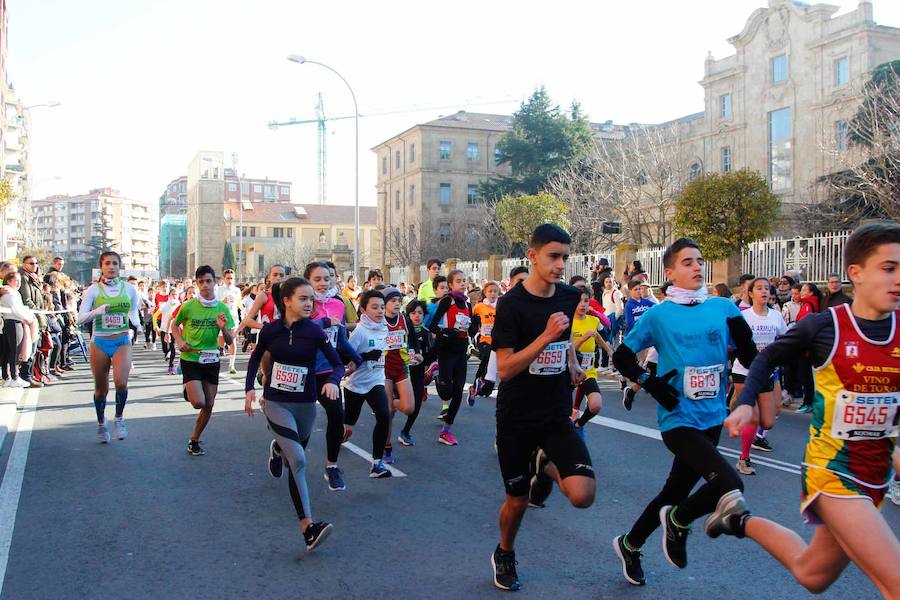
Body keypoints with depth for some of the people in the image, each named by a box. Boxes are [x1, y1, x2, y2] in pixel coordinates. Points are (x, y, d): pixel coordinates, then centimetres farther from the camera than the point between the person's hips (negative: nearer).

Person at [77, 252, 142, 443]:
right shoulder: (94, 290, -1)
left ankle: (119, 418, 5)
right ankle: (101, 424, 32)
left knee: (121, 382, -20)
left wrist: (137, 322, -8)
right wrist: (97, 311, -23)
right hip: (99, 342, 0)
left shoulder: (129, 289, 3)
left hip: (122, 342, 0)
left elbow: (134, 313, 15)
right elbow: (81, 318, -5)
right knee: (101, 388, 8)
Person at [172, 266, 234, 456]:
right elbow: (175, 324, 11)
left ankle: (194, 440, 27)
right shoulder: (188, 306, -9)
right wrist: (179, 342, -7)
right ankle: (187, 391, 19)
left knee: (209, 405, 7)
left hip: (211, 360, 3)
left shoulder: (223, 308, -2)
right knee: (198, 402, -16)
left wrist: (223, 328, -20)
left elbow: (230, 341, 0)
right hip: (190, 359, -3)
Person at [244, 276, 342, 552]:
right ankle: (308, 527, -23)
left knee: (296, 458, 19)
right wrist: (249, 388, 7)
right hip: (276, 403, -2)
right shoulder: (270, 330, -5)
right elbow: (255, 358, 14)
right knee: (298, 460, -20)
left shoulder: (315, 331, -9)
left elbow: (338, 364, -7)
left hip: (305, 405, 2)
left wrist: (332, 381, -27)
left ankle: (280, 446, 58)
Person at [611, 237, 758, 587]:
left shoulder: (724, 308, 3)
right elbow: (621, 357, 1)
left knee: (675, 492, 17)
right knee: (730, 486, -23)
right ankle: (678, 522, 6)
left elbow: (750, 357, 6)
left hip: (712, 419, 5)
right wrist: (650, 384, -11)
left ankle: (629, 544, 41)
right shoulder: (658, 315, -5)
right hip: (679, 421, -5)